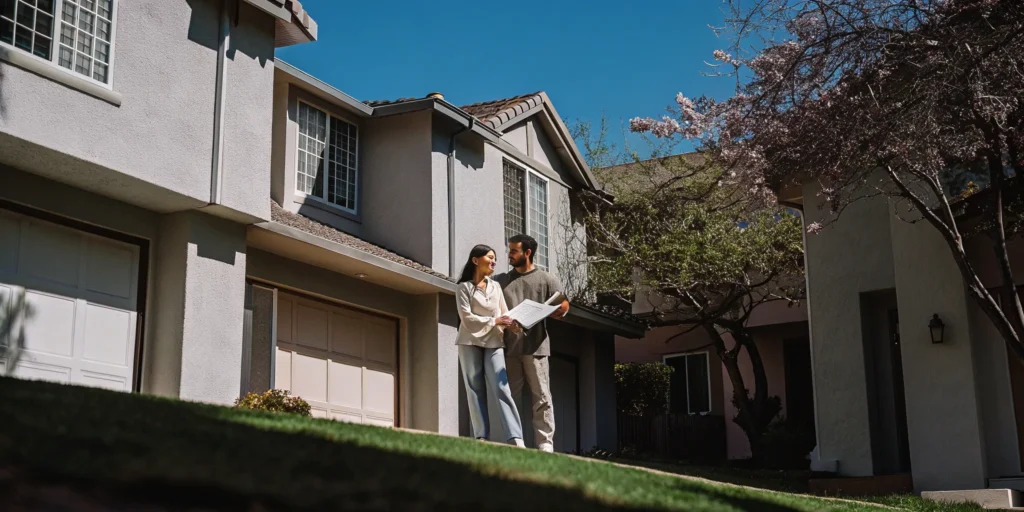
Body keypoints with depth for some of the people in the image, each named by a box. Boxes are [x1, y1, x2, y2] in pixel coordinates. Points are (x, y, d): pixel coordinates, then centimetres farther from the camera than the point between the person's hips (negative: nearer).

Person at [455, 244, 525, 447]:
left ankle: (516, 438, -17)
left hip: (494, 343, 2)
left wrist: (512, 324, -12)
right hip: (470, 342, -2)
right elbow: (466, 318, -9)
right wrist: (493, 321, -12)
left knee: (501, 388, -9)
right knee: (475, 390, -2)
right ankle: (481, 437, -1)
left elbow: (505, 314, 10)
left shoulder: (496, 286, 15)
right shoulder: (464, 287, 1)